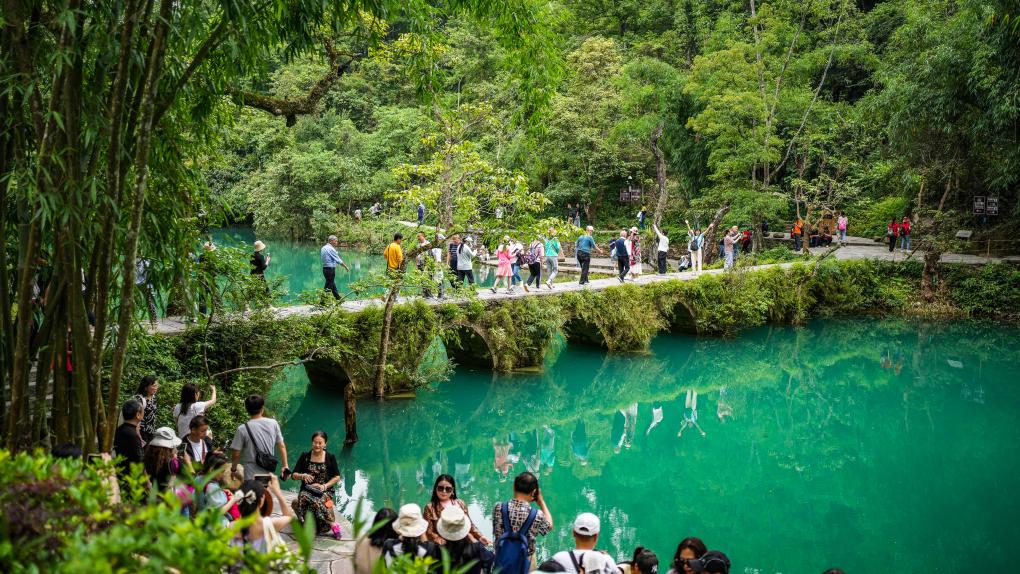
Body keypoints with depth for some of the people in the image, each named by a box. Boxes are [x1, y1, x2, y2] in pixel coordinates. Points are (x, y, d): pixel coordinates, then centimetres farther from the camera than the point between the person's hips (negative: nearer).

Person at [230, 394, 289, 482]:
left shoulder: (242, 429, -11)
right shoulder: (273, 423, -2)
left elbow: (236, 454, -7)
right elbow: (282, 446, 3)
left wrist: (233, 470, 9)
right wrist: (285, 466, 11)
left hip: (251, 477, -3)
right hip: (269, 475, 4)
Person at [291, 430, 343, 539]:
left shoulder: (330, 458, 5)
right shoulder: (305, 457, 8)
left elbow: (337, 477, 5)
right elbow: (294, 475, 8)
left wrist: (325, 486, -10)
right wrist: (303, 476, -15)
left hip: (325, 490, -2)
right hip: (307, 489, 2)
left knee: (317, 501, -37)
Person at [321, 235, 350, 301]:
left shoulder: (323, 248, 12)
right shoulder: (331, 249, -15)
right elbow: (338, 260, -14)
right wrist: (346, 267, -5)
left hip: (324, 268, 9)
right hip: (330, 269, -9)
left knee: (332, 284, 17)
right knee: (329, 285, -6)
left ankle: (338, 298, 26)